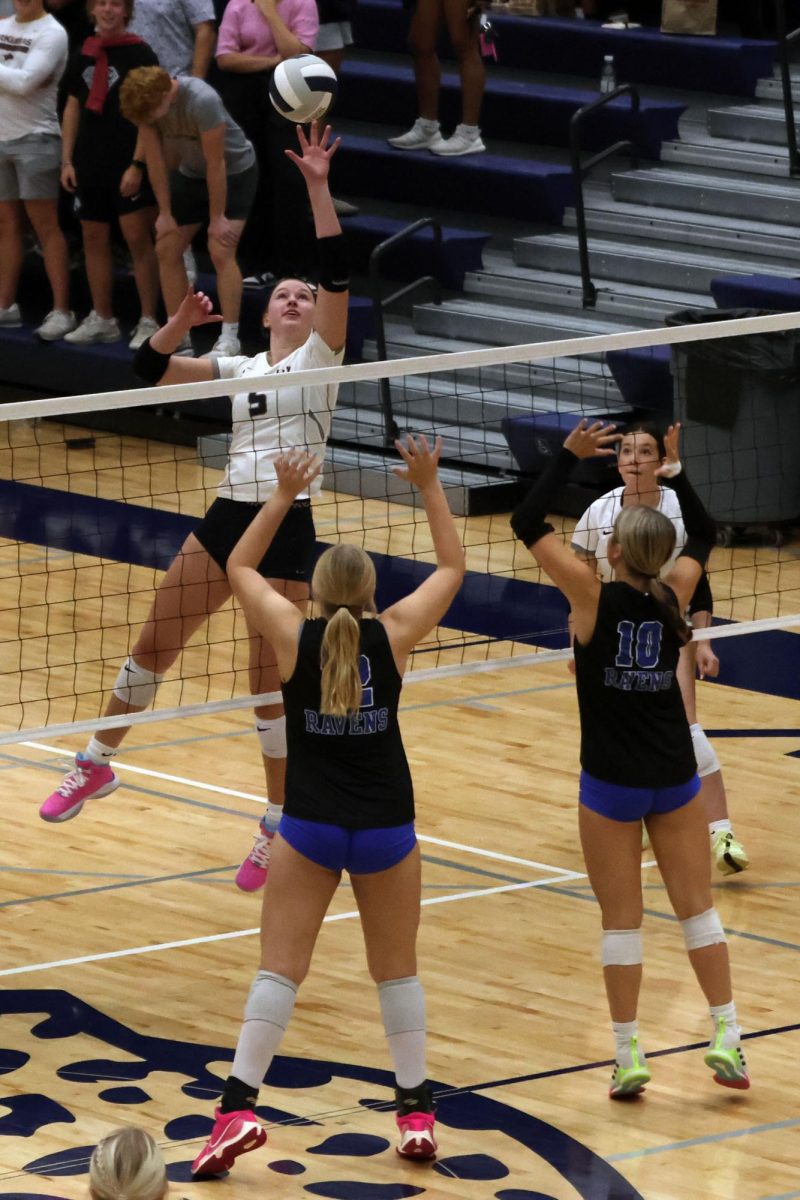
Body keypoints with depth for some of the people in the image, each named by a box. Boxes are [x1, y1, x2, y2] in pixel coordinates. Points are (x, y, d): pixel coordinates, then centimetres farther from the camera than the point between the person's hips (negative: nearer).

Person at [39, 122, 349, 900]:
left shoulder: (321, 357, 0)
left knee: (272, 681, -3)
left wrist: (317, 187, -19)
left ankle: (280, 825, 8)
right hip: (227, 516, 5)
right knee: (154, 643, 11)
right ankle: (97, 765, 29)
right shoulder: (240, 369, 12)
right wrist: (182, 321, -9)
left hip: (287, 528, -5)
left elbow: (337, 272, -13)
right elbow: (148, 369, 7)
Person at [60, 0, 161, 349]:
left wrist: (138, 164, -14)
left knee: (138, 238, -7)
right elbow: (73, 108, 15)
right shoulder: (83, 56, 11)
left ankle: (148, 321, -3)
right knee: (94, 239, 9)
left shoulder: (140, 55, -5)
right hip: (90, 164, 6)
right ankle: (102, 320, 18)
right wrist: (67, 160, 8)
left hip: (127, 164, -6)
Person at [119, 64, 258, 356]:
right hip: (189, 173, 6)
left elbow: (215, 164, -28)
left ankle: (229, 339, -16)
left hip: (234, 172, -6)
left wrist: (217, 219, -21)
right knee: (167, 250, 2)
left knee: (221, 253, -19)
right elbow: (154, 159, -8)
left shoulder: (202, 101, -35)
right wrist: (165, 213, -4)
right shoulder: (145, 102, -18)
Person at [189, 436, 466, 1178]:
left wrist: (284, 495, 12)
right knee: (396, 969, 15)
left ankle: (239, 1108, -11)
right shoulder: (393, 636, -8)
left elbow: (239, 567, 9)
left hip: (310, 830, -1)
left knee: (280, 966, 0)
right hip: (386, 830, 1)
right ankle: (416, 1111, 17)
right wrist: (429, 487, 12)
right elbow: (451, 566, 7)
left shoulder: (293, 637, -8)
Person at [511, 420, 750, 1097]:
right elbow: (704, 537, 16)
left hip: (611, 785, -3)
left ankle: (629, 1057, 4)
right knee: (697, 907, 11)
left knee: (622, 918, 3)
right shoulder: (673, 597, -6)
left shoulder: (594, 596, -15)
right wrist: (674, 470, 15)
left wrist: (571, 457, -6)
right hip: (675, 778, 3)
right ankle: (728, 1040, 9)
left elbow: (528, 524, -9)